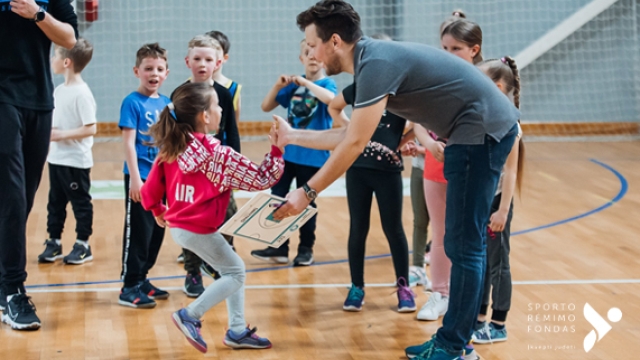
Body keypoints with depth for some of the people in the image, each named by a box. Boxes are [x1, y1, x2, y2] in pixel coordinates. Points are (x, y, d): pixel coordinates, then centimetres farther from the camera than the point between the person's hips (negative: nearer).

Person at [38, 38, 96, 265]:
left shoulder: (81, 93, -17)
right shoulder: (59, 90, 8)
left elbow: (90, 128, -21)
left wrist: (61, 134, -22)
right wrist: (48, 131, 0)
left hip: (76, 161, -8)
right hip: (56, 159, 8)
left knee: (80, 202, 3)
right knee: (55, 202, 13)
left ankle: (83, 245, 12)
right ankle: (54, 242, 23)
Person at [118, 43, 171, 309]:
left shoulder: (166, 104, 9)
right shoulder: (133, 102, -9)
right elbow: (129, 142, -13)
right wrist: (135, 178, -18)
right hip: (141, 177, -7)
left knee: (157, 231, 12)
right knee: (138, 231, -4)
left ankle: (142, 279, 24)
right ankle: (130, 287, 3)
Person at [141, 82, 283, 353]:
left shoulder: (171, 148, 0)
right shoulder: (219, 155, -17)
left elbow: (151, 190, 4)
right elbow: (262, 179, -11)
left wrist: (158, 211, 22)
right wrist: (276, 151, -4)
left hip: (177, 225, 8)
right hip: (198, 229, -8)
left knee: (233, 268, 17)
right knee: (235, 273, 6)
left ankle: (237, 330, 19)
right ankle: (190, 316, 1)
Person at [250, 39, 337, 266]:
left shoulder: (327, 83, -6)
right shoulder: (293, 84, 6)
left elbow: (331, 98, -31)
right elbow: (266, 107, 8)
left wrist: (305, 82, -27)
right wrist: (278, 86, -7)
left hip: (313, 155, -4)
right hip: (287, 152, 5)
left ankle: (306, 249, 20)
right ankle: (279, 248, 14)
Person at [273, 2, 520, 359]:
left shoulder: (377, 63, -18)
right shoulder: (374, 59, 12)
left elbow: (355, 144, -19)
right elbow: (350, 136, 19)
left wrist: (308, 192, -13)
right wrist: (293, 136, 25)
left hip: (484, 129, -10)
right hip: (483, 129, 10)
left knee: (464, 246, -6)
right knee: (463, 245, 14)